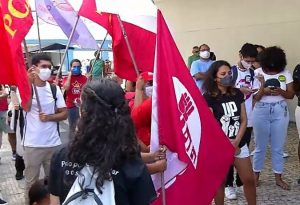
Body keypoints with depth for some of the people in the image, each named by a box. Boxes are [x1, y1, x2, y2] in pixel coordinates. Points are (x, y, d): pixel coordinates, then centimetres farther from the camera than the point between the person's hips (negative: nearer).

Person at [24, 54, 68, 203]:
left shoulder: (55, 89, 3)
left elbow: (64, 114, 5)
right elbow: (26, 108, -22)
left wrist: (49, 117, -13)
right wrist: (29, 83, -25)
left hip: (53, 143, 3)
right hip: (32, 144, -3)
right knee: (31, 181, 9)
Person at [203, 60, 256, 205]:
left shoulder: (237, 94, 5)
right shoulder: (208, 97, -10)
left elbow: (243, 120, 4)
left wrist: (236, 141, -9)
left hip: (239, 144, 5)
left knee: (249, 180, 8)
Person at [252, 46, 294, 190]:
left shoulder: (285, 73, -3)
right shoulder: (257, 73, -8)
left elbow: (291, 95, 0)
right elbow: (255, 97, -8)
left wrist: (281, 91, -20)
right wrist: (263, 89, -28)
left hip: (280, 111, 2)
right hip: (262, 111, -1)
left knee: (278, 146, 9)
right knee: (260, 145, 9)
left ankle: (278, 178, 21)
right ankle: (256, 175, 23)